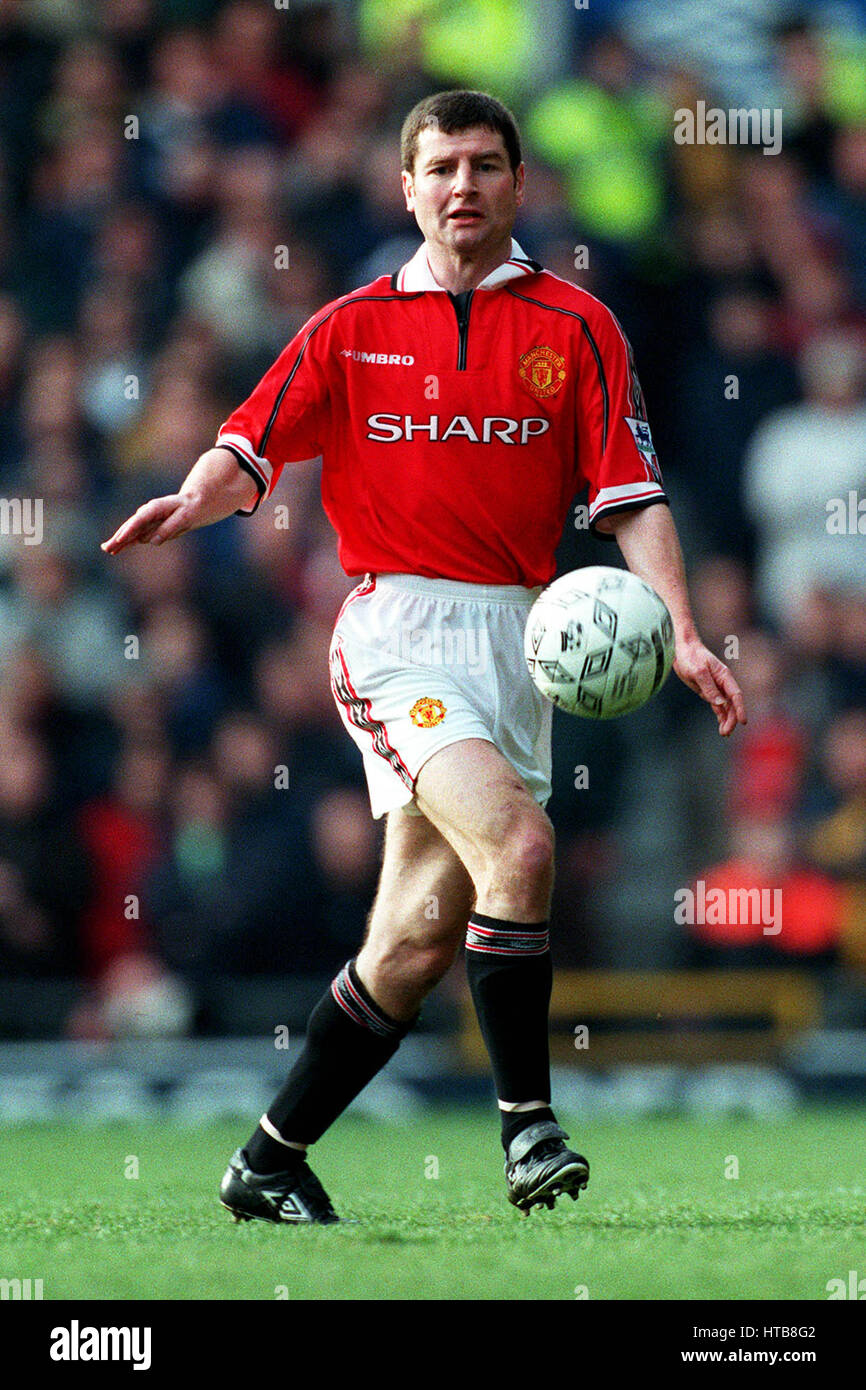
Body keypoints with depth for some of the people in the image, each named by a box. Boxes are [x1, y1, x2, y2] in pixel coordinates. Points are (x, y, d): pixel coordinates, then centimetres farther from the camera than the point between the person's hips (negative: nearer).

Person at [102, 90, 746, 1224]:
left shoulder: (576, 328, 7)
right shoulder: (352, 329, 8)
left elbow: (631, 496, 2)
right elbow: (250, 449, 5)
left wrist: (679, 633, -10)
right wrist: (194, 500, -18)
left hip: (517, 638, 2)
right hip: (397, 627, -2)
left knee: (423, 931, 0)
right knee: (516, 843, -25)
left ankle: (271, 1164, 12)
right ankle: (527, 1120, -16)